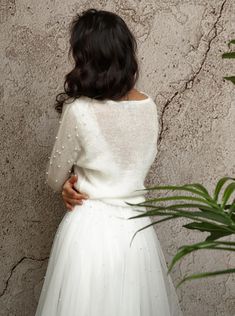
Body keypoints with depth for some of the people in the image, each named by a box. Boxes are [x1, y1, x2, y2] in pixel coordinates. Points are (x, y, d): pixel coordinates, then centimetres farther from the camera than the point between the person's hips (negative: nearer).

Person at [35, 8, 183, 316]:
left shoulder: (79, 111, -18)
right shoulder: (149, 106, -2)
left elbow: (55, 180, -5)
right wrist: (81, 180, 4)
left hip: (90, 229, -5)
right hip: (136, 226, 5)